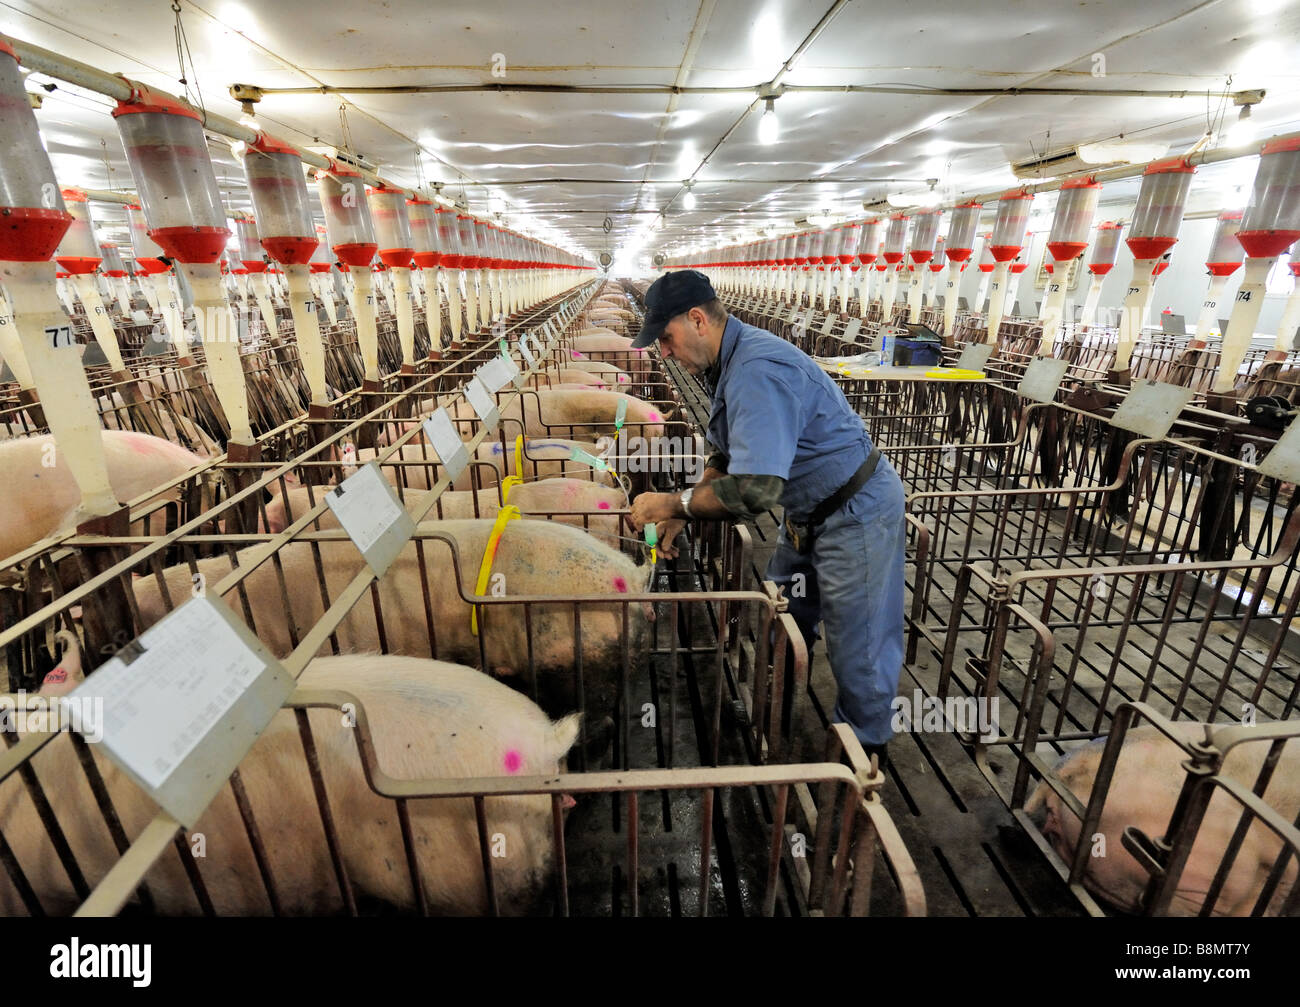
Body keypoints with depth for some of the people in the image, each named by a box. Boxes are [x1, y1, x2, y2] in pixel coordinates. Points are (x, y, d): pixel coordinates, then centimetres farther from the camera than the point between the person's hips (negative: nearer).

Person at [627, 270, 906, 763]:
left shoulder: (758, 371, -31)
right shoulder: (729, 363, 3)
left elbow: (753, 490, -38)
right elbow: (726, 456, 12)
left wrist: (671, 502, -24)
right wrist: (680, 512, 1)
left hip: (856, 514, -10)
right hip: (809, 515, 10)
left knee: (857, 649, 6)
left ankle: (865, 752, 31)